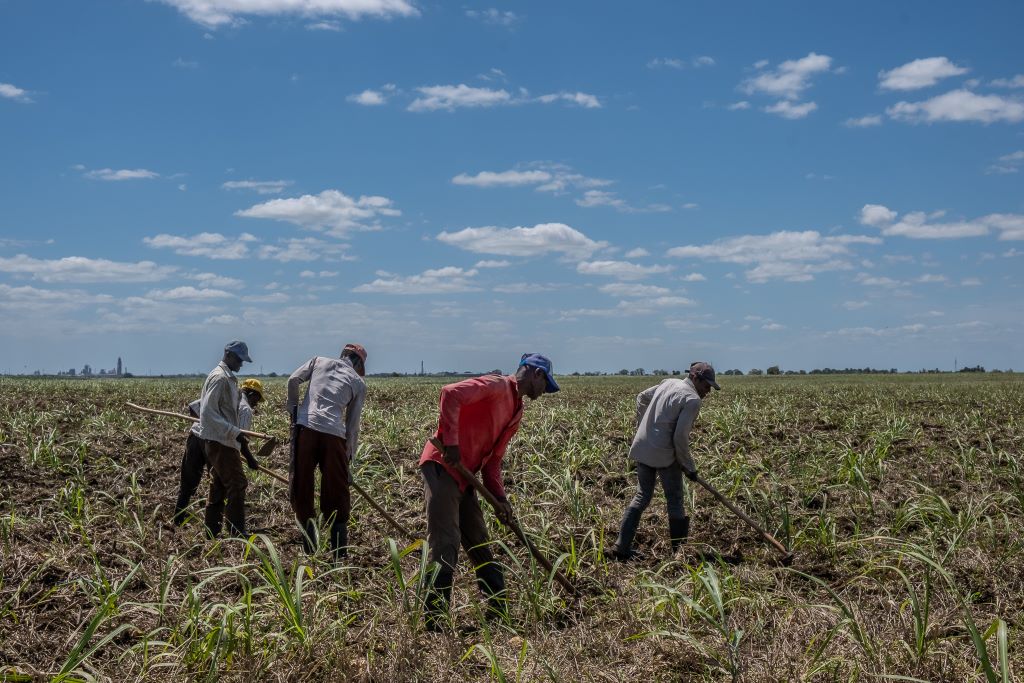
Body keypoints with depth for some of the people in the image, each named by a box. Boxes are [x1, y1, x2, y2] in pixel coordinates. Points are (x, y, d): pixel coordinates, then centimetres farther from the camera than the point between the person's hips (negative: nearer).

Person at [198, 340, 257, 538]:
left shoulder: (229, 378, 18)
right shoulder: (219, 377, -13)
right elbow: (208, 412, -21)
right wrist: (235, 432, -24)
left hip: (224, 442, 10)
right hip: (220, 442, -10)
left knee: (218, 488, 12)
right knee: (237, 485, -9)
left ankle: (212, 533, 18)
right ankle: (237, 533, -6)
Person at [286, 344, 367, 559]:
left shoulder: (319, 361, 18)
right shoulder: (359, 383, 16)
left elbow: (293, 380, 3)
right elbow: (352, 426, 14)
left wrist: (292, 409, 16)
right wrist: (349, 458, 19)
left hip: (305, 428, 0)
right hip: (333, 434, 0)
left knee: (301, 488, 9)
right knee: (336, 492, 9)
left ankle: (310, 549, 11)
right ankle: (339, 552, 11)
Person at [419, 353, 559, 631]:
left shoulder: (516, 412, 20)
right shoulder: (498, 386, -9)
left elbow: (493, 459, 18)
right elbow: (451, 393, -24)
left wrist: (499, 497, 5)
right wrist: (451, 442, -26)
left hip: (464, 476, 10)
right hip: (442, 467, -10)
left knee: (480, 545, 16)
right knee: (445, 546, -11)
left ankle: (498, 613, 27)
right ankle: (433, 618, -8)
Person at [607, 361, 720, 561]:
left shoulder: (669, 382, 11)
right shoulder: (692, 400, -13)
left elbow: (641, 397, 24)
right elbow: (680, 436, -17)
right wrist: (689, 466, -5)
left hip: (641, 448, 8)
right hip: (663, 454, -8)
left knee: (642, 497, 14)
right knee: (675, 501, 6)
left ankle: (621, 547, 10)